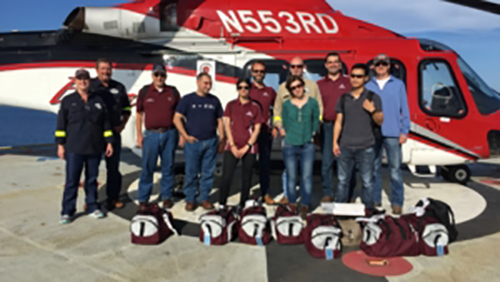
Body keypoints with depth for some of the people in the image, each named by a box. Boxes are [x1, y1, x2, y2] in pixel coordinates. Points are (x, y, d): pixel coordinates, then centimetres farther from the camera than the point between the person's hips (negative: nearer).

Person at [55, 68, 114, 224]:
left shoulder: (98, 101, 10)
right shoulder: (68, 101, 4)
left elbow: (106, 124, 12)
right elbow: (61, 124, 3)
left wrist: (109, 142, 7)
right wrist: (60, 144, -2)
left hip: (94, 148, 2)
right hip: (74, 149, -2)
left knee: (92, 179, 10)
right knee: (72, 181, -2)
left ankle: (92, 207, 21)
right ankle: (67, 212, 7)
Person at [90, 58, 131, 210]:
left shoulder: (119, 87, 9)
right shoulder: (90, 85, 0)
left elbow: (127, 109, 17)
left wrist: (122, 125, 4)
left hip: (114, 132, 2)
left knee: (113, 167, 8)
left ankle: (113, 197, 19)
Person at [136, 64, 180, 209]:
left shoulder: (173, 91, 7)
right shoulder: (145, 91, 5)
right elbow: (139, 114, 8)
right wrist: (139, 135, 1)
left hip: (170, 134, 1)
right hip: (151, 134, -1)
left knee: (168, 166, 7)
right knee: (147, 167, 1)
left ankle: (166, 197, 18)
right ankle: (143, 198, 11)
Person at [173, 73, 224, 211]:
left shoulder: (214, 100, 11)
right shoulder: (188, 99, 2)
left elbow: (219, 120, 14)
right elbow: (177, 118, -1)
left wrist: (221, 135, 3)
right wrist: (185, 136, -7)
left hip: (211, 142, 3)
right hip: (193, 142, -2)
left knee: (208, 173, 6)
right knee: (191, 173, 3)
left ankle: (204, 198, 18)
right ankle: (190, 200, 15)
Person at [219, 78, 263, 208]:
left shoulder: (255, 107, 5)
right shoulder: (231, 105, 7)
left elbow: (257, 129, 2)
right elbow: (227, 126, 3)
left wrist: (246, 147, -6)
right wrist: (233, 146, -6)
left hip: (249, 148, 0)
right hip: (232, 147, 0)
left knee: (246, 178, 5)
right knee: (226, 177, -7)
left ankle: (242, 205, 17)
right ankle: (221, 204, 4)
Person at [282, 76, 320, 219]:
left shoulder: (312, 103, 4)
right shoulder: (287, 104, 4)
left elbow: (316, 121, 12)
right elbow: (285, 124, 11)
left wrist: (311, 135, 7)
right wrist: (292, 136, 8)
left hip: (307, 145, 0)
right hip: (290, 145, 1)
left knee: (307, 177, -1)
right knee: (291, 177, 5)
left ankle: (305, 207, 9)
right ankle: (292, 206, 17)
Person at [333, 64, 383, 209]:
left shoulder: (373, 97, 3)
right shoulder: (344, 98, 11)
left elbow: (380, 121, 2)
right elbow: (338, 122, 11)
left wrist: (372, 110, -17)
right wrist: (335, 142, 5)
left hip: (365, 148, -2)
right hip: (345, 147, 2)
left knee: (367, 181, 2)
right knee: (343, 180, 9)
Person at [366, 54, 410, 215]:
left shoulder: (398, 85, 7)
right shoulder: (369, 86, 11)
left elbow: (404, 109, 5)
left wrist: (404, 131, -2)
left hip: (392, 134, -2)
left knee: (395, 169, -3)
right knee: (374, 168, 7)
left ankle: (397, 203, 5)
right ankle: (375, 200, 17)